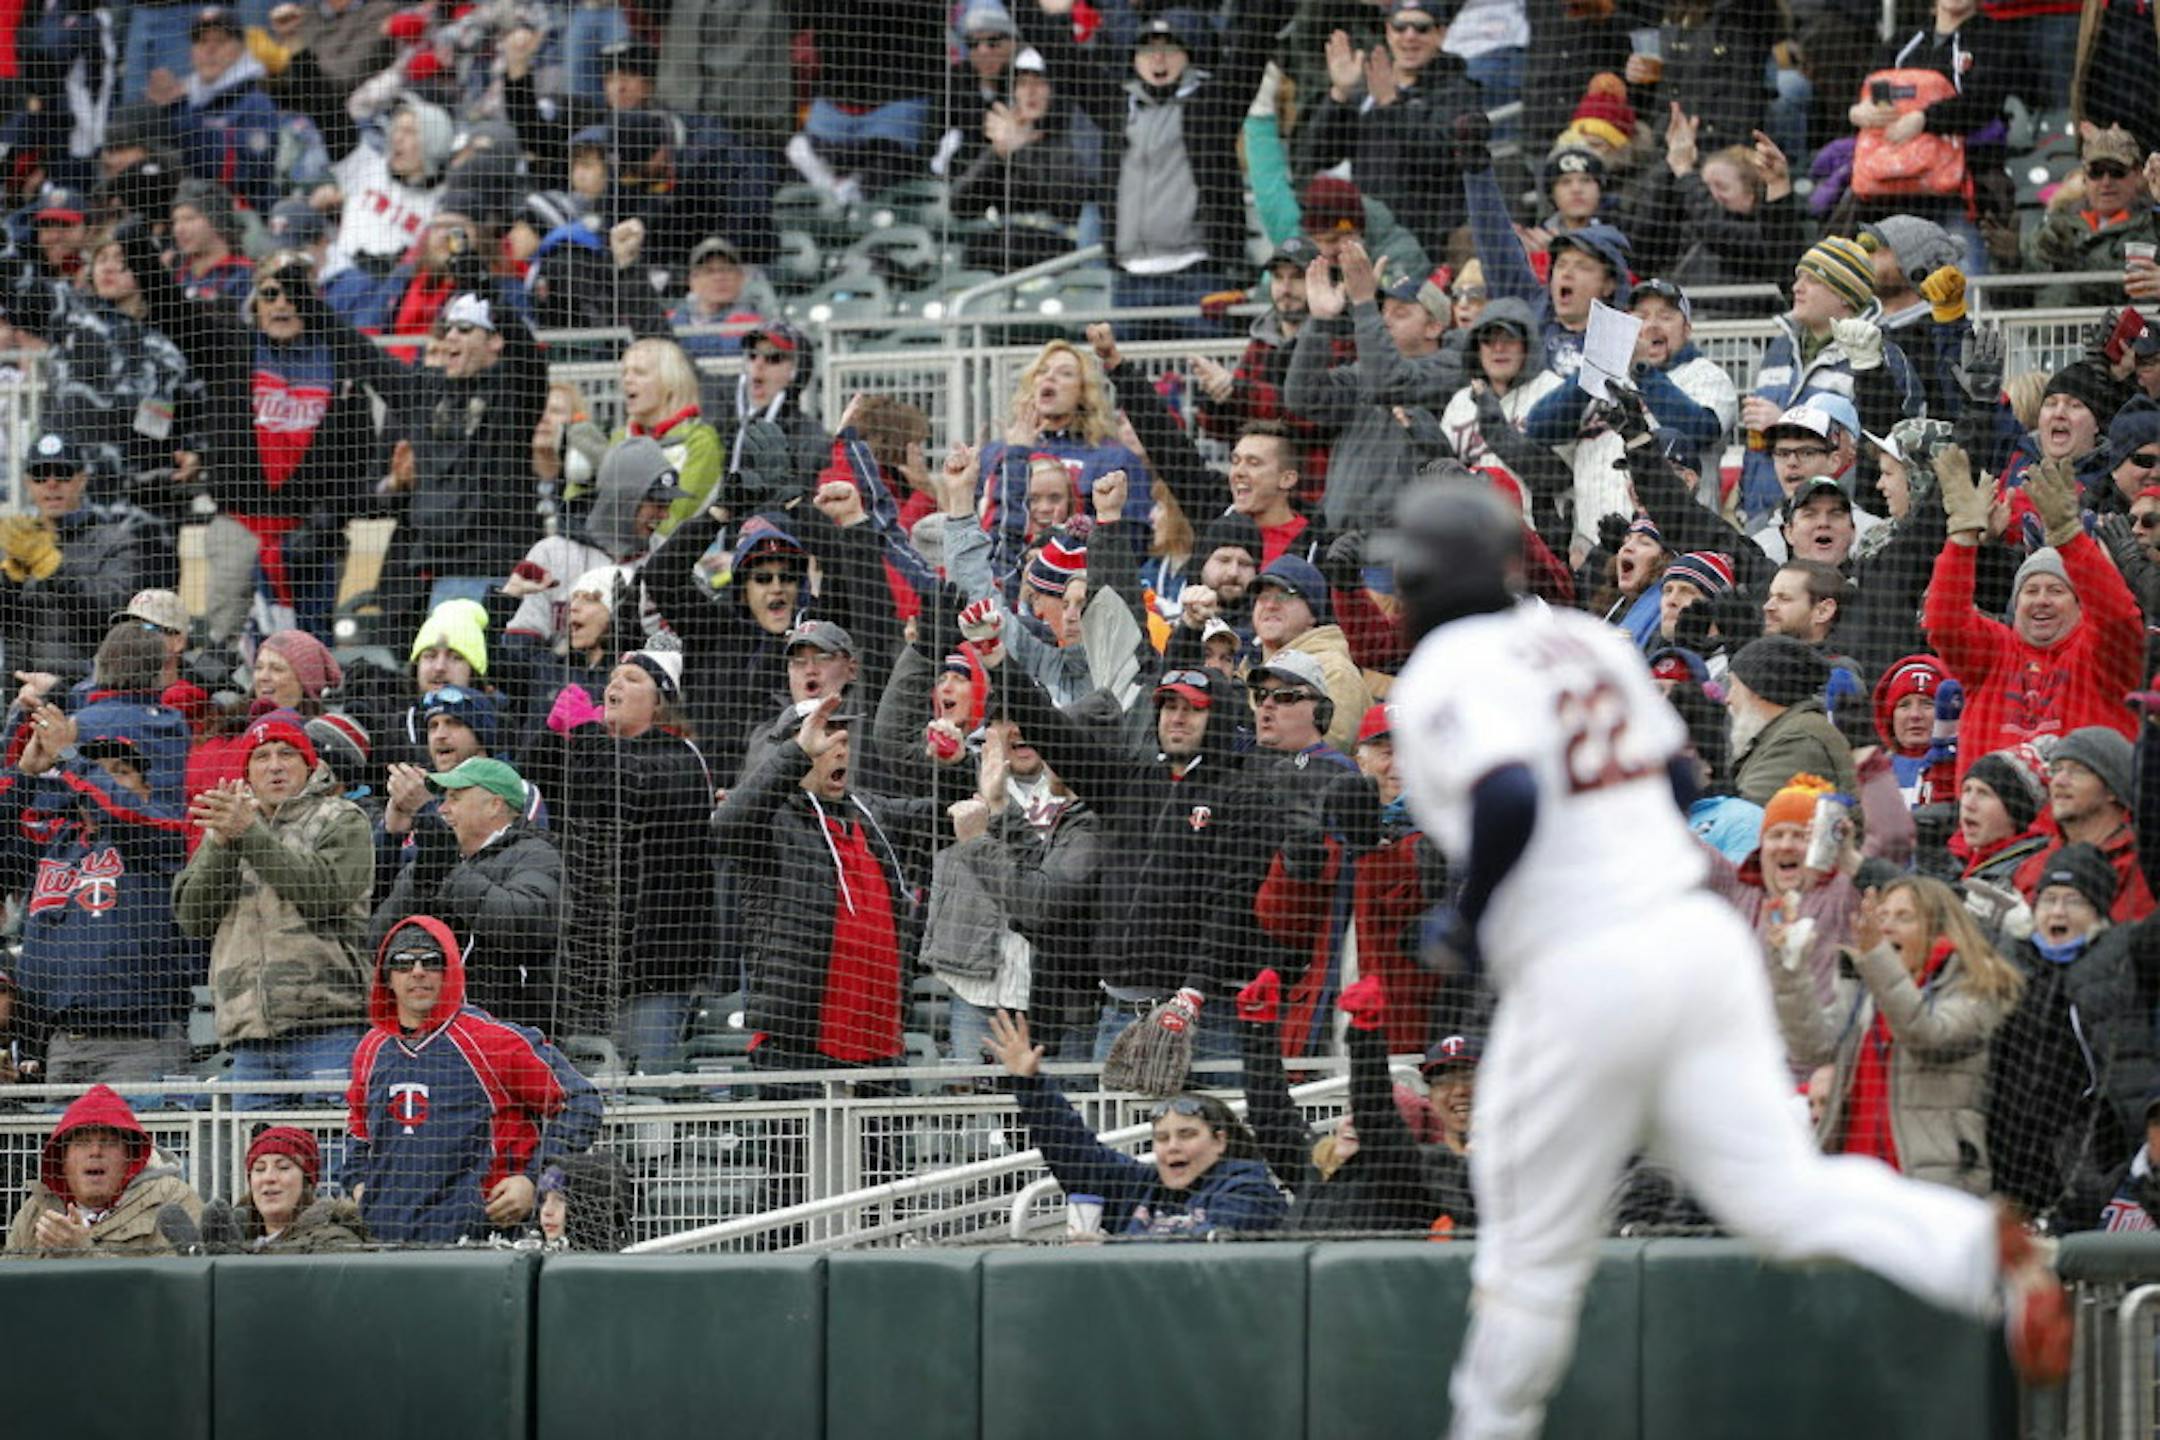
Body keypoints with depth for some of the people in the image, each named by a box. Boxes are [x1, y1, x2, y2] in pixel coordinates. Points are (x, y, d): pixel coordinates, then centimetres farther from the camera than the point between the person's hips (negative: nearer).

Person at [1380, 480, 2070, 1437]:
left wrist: (1470, 917, -8)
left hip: (1580, 974, -6)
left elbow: (1509, 799, -24)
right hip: (1699, 933, 6)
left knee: (1535, 1248, 8)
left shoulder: (1443, 677, -7)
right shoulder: (1585, 642, 16)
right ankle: (1980, 1246, -25)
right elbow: (1675, 776, 21)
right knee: (1780, 1190, -2)